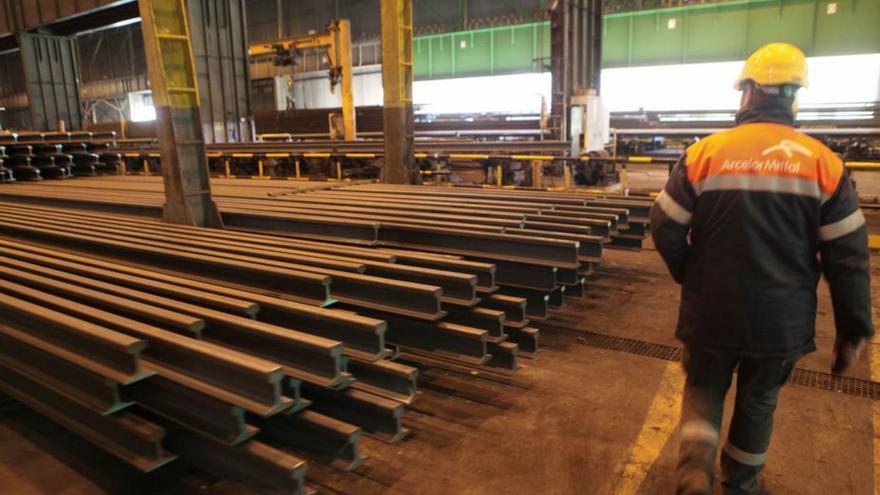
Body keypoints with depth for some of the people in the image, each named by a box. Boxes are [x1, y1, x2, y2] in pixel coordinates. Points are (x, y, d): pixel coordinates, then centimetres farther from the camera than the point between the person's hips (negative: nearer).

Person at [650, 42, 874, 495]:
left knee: (704, 389, 19)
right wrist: (854, 329, 6)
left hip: (711, 312, -1)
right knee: (758, 401, 22)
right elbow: (847, 256, -4)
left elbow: (665, 229, -5)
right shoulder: (824, 163, -5)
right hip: (781, 318, 1)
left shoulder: (705, 152, -8)